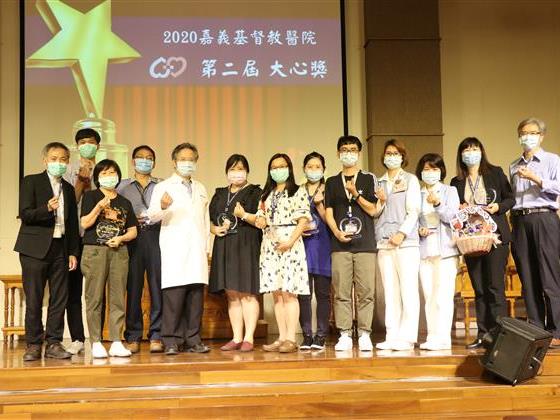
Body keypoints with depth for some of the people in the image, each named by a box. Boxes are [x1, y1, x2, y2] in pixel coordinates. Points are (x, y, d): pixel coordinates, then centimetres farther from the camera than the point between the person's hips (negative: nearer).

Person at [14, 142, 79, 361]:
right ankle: (33, 345, 7)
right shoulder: (31, 181, 2)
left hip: (60, 249, 5)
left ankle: (54, 343, 11)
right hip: (35, 249, -4)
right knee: (34, 300, -1)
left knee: (59, 299, 3)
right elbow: (25, 214, -9)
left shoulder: (68, 188, 17)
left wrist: (73, 252, 12)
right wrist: (47, 209, -25)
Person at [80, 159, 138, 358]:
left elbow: (133, 230, 14)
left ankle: (116, 343, 4)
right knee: (95, 298, -4)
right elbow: (84, 223, -3)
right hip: (94, 250, -3)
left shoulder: (124, 202, 15)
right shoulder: (90, 196, 7)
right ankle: (96, 343, 0)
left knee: (118, 298, 1)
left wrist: (121, 238, -5)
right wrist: (98, 207, -16)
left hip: (119, 252, 3)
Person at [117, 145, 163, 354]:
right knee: (133, 287, -1)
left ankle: (156, 337, 1)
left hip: (156, 236, 0)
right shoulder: (123, 186, 15)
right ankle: (133, 338, 5)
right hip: (133, 238, 0)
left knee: (157, 286, -4)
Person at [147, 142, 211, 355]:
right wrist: (163, 207, -28)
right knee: (174, 295, -10)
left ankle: (193, 340, 6)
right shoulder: (163, 187, 7)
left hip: (197, 250, 5)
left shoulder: (200, 189, 24)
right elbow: (152, 216, -7)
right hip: (174, 251, -4)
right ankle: (171, 341, -5)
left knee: (196, 296, 1)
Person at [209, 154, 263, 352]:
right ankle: (236, 338, 11)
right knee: (231, 294, 6)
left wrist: (244, 215, -20)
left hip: (247, 247, -5)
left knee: (247, 293, -7)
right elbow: (209, 220, 19)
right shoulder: (219, 194, 19)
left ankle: (248, 338, -3)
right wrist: (215, 229, -2)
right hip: (224, 248, 5)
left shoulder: (255, 192, 2)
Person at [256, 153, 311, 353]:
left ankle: (291, 339, -6)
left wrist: (291, 241, -16)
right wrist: (260, 220, -4)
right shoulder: (266, 194, 19)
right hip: (270, 244, 5)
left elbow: (303, 219, -6)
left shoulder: (298, 192, 2)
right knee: (276, 293, 4)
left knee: (288, 292, -8)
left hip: (289, 243, -5)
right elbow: (261, 217, 20)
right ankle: (282, 338, 8)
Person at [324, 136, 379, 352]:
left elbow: (372, 209, 1)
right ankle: (344, 335, 3)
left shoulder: (369, 179, 10)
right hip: (340, 244, 2)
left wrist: (355, 194, -13)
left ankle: (364, 334, 2)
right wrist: (337, 232, -8)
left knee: (365, 292, -4)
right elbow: (328, 212, 9)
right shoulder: (332, 182, 16)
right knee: (341, 292, -1)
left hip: (365, 243, -1)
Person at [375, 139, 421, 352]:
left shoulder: (410, 180, 7)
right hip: (383, 243, 4)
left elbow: (413, 210, -3)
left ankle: (407, 337, -6)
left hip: (406, 241, -4)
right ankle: (392, 336, 5)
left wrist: (402, 233, -13)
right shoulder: (379, 182, 18)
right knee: (390, 292, 3)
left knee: (408, 291, -7)